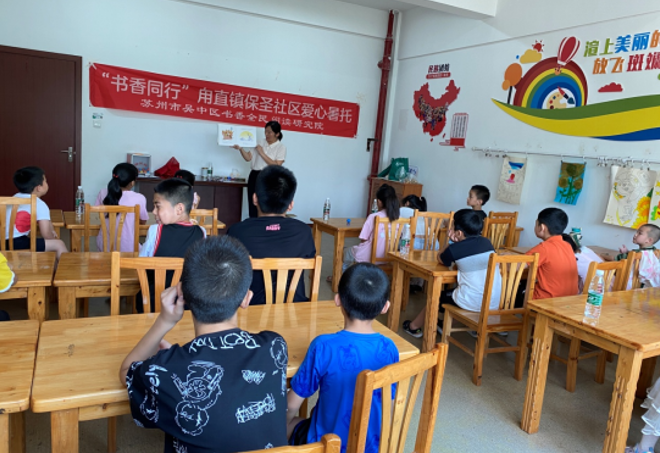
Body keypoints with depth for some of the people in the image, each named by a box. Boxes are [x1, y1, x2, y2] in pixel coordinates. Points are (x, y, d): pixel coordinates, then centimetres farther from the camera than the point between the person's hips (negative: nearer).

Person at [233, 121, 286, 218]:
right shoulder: (259, 143, 12)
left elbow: (276, 166, -11)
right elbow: (248, 158, 9)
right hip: (254, 176, 4)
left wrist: (262, 153, -11)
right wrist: (240, 148, -8)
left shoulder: (281, 148, 0)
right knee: (253, 207, 6)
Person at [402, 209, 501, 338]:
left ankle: (414, 326, 42)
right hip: (495, 303, 6)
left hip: (471, 303, -5)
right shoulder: (487, 242, 6)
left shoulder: (455, 249, -10)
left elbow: (441, 259, 10)